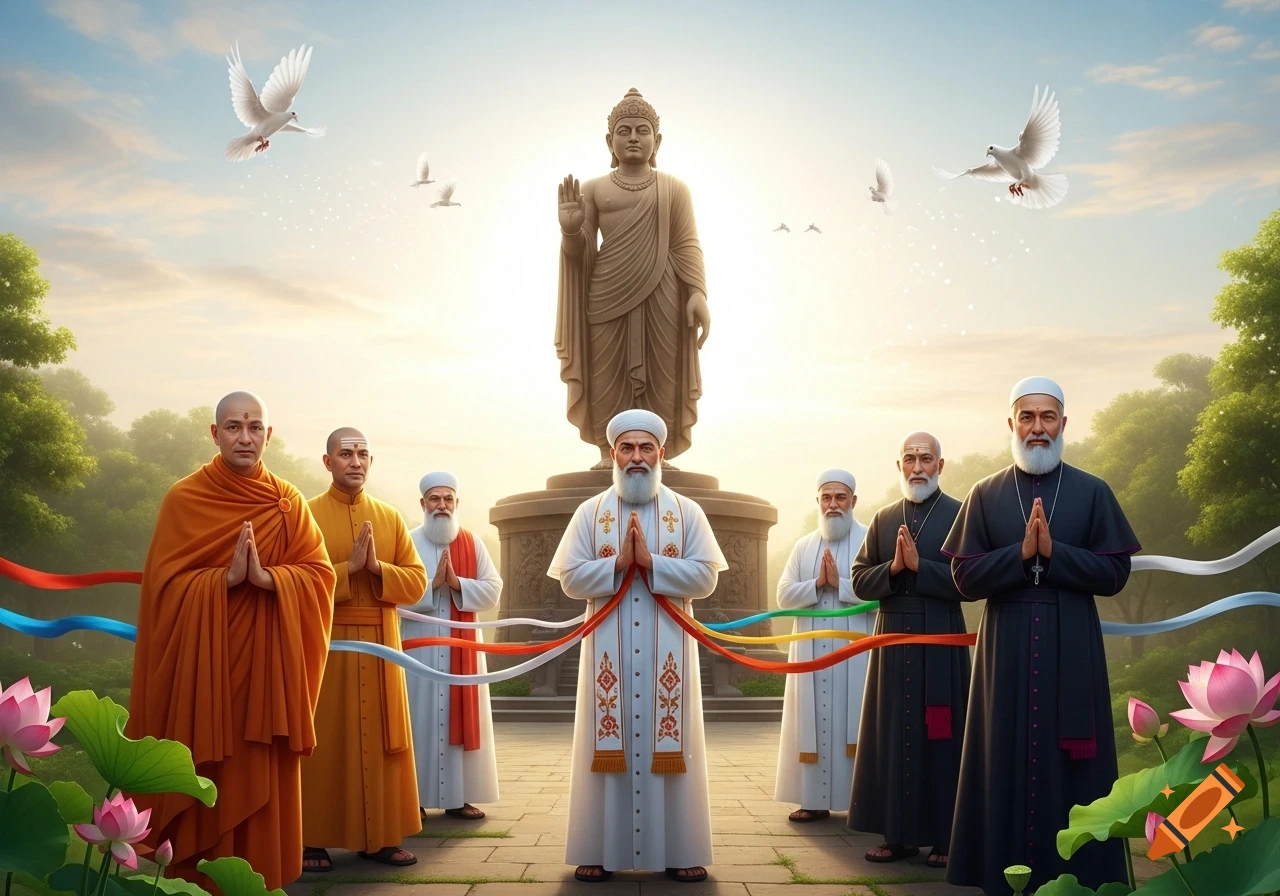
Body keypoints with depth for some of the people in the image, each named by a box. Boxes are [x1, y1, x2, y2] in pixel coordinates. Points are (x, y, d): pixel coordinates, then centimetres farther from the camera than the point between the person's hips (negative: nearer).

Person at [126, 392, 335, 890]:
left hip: (267, 662, 2)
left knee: (264, 784, 5)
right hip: (203, 662, -2)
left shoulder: (288, 502, 6)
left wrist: (265, 577, -19)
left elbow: (320, 575, -2)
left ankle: (261, 882, 16)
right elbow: (164, 583, -6)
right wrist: (227, 577, -20)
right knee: (207, 785, 1)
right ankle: (199, 883, 14)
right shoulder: (184, 499, -1)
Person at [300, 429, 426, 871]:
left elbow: (417, 582, 4)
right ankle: (314, 839, 7)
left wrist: (377, 567, -12)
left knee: (379, 739, 6)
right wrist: (350, 566, -18)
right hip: (325, 643, -3)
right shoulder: (306, 514, -1)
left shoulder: (390, 517, 10)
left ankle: (380, 836, 13)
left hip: (380, 644, 4)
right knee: (324, 741, 0)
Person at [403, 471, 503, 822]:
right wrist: (432, 584, -18)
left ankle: (457, 796, 11)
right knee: (420, 718, -1)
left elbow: (492, 591, 0)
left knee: (459, 717, 5)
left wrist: (457, 583, -14)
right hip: (419, 644, -3)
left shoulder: (472, 544, 8)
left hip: (462, 644, 3)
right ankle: (415, 796, 6)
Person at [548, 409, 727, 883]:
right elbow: (571, 579, -2)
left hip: (668, 651, 0)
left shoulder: (687, 512, 5)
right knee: (608, 746, 3)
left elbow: (705, 577, -5)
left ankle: (679, 851, 11)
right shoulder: (590, 512, 5)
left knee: (668, 745, 3)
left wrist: (649, 561, -14)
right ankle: (600, 850, 11)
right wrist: (619, 563, -14)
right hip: (609, 651, 0)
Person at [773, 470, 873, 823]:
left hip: (856, 651, -4)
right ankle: (815, 799, 10)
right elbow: (784, 595, 6)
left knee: (855, 723, -2)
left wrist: (840, 584, -14)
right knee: (815, 723, 5)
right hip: (812, 652, 4)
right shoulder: (803, 546, 13)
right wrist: (817, 584, -9)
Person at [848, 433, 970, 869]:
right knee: (894, 734, 6)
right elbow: (860, 581, 7)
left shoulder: (959, 514, -1)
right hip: (893, 640, 4)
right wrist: (893, 567, -10)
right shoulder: (883, 518, 11)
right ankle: (898, 833, 14)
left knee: (939, 735, 1)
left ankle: (943, 836, 10)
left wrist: (919, 565, -16)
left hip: (940, 641, -4)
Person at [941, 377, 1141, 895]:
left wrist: (1053, 551, -14)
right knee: (1007, 759, 3)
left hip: (1072, 649, 0)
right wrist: (1022, 553, -14)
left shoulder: (1092, 492, 5)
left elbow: (1115, 573, -1)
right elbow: (965, 578, 0)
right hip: (1005, 648, 1)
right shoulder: (985, 495, 6)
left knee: (1071, 762, 3)